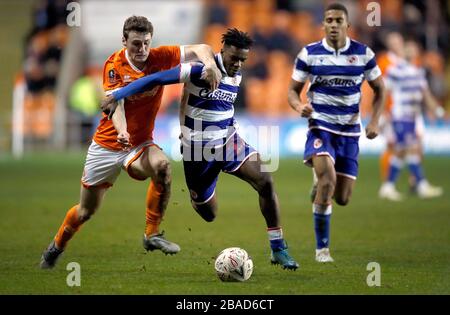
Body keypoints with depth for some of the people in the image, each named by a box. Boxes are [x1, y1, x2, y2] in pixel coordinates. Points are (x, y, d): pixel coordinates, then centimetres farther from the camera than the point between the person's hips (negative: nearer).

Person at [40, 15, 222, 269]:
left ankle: (152, 234, -22)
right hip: (107, 145, -1)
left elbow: (200, 50, -11)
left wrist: (209, 63, -35)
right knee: (86, 211, 8)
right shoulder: (114, 64, -14)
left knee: (162, 166, -35)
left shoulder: (159, 57, -9)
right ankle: (57, 247, 39)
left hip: (141, 143, 1)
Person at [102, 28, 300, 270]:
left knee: (265, 182, -18)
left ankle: (278, 249, -9)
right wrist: (117, 96, -26)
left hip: (228, 141, 5)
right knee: (208, 214, 4)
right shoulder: (200, 70, -18)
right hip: (199, 150, -5)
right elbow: (156, 79, -22)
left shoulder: (236, 77, 3)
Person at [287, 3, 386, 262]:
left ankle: (322, 184, 42)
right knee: (327, 179, -27)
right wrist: (299, 106, -20)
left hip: (350, 131, 2)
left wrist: (375, 121, -5)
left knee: (342, 199, 2)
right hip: (321, 127, -2)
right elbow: (293, 90, 3)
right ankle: (322, 248, -15)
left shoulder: (364, 54, -2)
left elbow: (379, 89, 9)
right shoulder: (308, 54, -5)